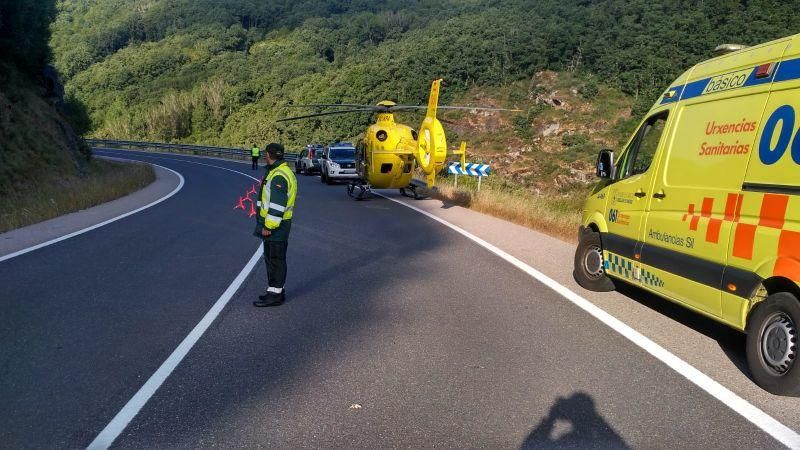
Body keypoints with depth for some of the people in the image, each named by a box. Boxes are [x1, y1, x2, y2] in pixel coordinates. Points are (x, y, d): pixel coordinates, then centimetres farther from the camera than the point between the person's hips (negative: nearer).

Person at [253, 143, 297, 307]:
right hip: (273, 224, 11)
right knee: (271, 258, 18)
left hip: (275, 226, -11)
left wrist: (269, 226, -22)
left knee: (275, 259, -3)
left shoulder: (279, 176, -20)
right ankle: (275, 290, 28)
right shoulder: (278, 172, 16)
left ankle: (275, 294, 3)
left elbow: (277, 205, -25)